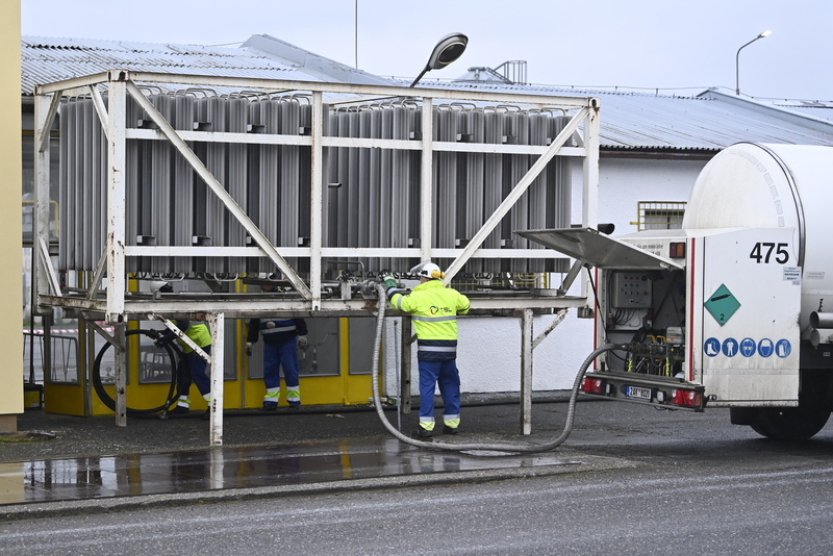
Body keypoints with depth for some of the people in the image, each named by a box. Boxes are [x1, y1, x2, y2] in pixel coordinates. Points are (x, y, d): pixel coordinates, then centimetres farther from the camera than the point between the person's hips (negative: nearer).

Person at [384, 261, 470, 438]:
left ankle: (426, 426, -3)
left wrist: (390, 285, 22)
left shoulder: (418, 297, -9)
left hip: (429, 350, -4)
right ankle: (452, 423, 20)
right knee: (450, 385, 14)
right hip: (449, 349, 4)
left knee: (427, 386, -1)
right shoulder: (451, 294, 4)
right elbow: (465, 306, 21)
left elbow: (399, 302, 5)